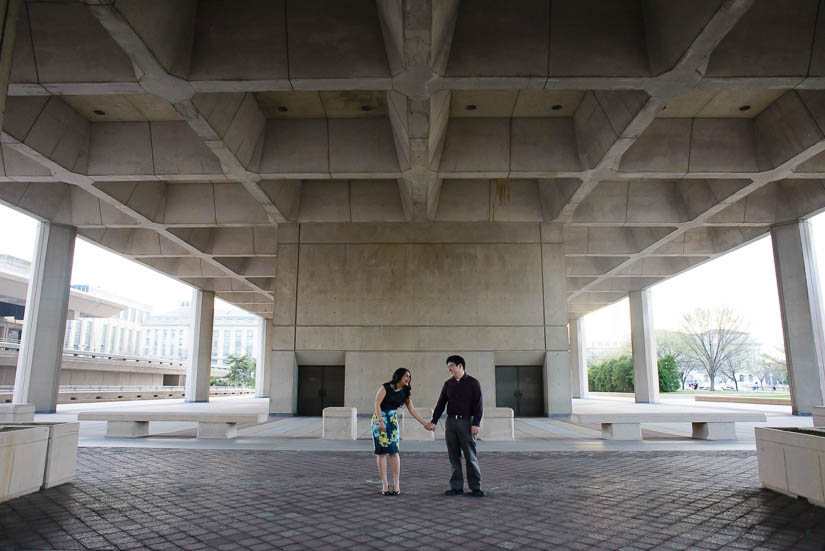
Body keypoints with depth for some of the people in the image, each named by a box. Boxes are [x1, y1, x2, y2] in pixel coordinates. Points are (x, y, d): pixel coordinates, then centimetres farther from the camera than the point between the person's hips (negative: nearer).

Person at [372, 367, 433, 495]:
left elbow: (412, 410, 7)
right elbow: (377, 404, -12)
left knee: (394, 451, -6)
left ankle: (396, 484, -2)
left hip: (393, 421, 4)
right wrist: (381, 421, -20)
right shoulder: (385, 387, -8)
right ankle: (384, 485, 2)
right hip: (379, 419, -4)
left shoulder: (405, 393, 7)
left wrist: (425, 423, 3)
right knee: (381, 452, -3)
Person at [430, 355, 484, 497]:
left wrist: (476, 423, -14)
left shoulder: (473, 383, -1)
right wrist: (434, 421, 5)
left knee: (470, 457, -3)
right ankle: (457, 487, 13)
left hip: (466, 422, -4)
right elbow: (441, 404, 12)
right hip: (450, 421, 5)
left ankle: (476, 488, 5)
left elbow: (478, 405, -6)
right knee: (454, 457, 6)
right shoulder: (448, 384, 12)